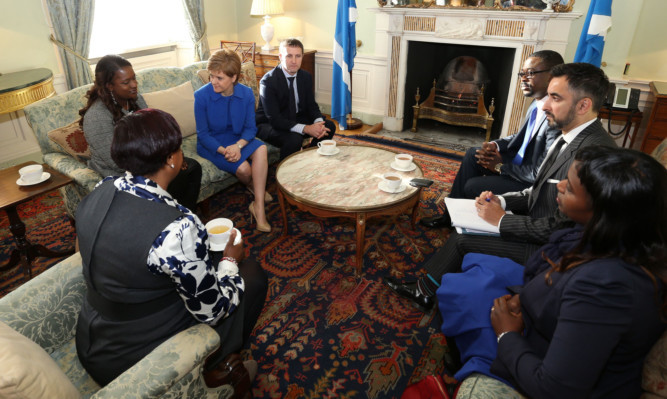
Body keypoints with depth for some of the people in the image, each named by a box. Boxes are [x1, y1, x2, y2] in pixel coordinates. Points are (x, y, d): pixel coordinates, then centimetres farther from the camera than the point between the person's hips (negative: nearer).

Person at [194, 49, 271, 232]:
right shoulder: (202, 96, -16)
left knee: (261, 149, -29)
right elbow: (203, 134, -12)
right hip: (211, 144, -3)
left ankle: (258, 206, -27)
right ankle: (255, 188, 14)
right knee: (243, 168, -27)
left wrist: (238, 145, -27)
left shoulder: (246, 94, -8)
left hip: (237, 140, 3)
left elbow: (250, 127, -6)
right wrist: (223, 150, -28)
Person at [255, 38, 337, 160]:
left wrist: (318, 123, -22)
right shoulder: (268, 81, -22)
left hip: (295, 120, 7)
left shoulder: (306, 77, -1)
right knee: (294, 138, -35)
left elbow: (312, 105, 3)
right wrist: (306, 128, -35)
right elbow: (274, 118, -27)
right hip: (269, 124, -6)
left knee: (329, 126, -7)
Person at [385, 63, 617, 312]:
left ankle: (425, 290, 15)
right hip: (540, 228, 9)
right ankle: (425, 289, 13)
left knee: (463, 239, -8)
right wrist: (502, 201, -3)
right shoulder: (570, 139, 4)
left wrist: (502, 219, -17)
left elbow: (559, 228, -27)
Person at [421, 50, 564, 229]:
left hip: (532, 185, -9)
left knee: (472, 186, -13)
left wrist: (501, 165, -16)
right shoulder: (538, 105, 1)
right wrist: (495, 145, -3)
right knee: (473, 154, 7)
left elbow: (540, 174, -27)